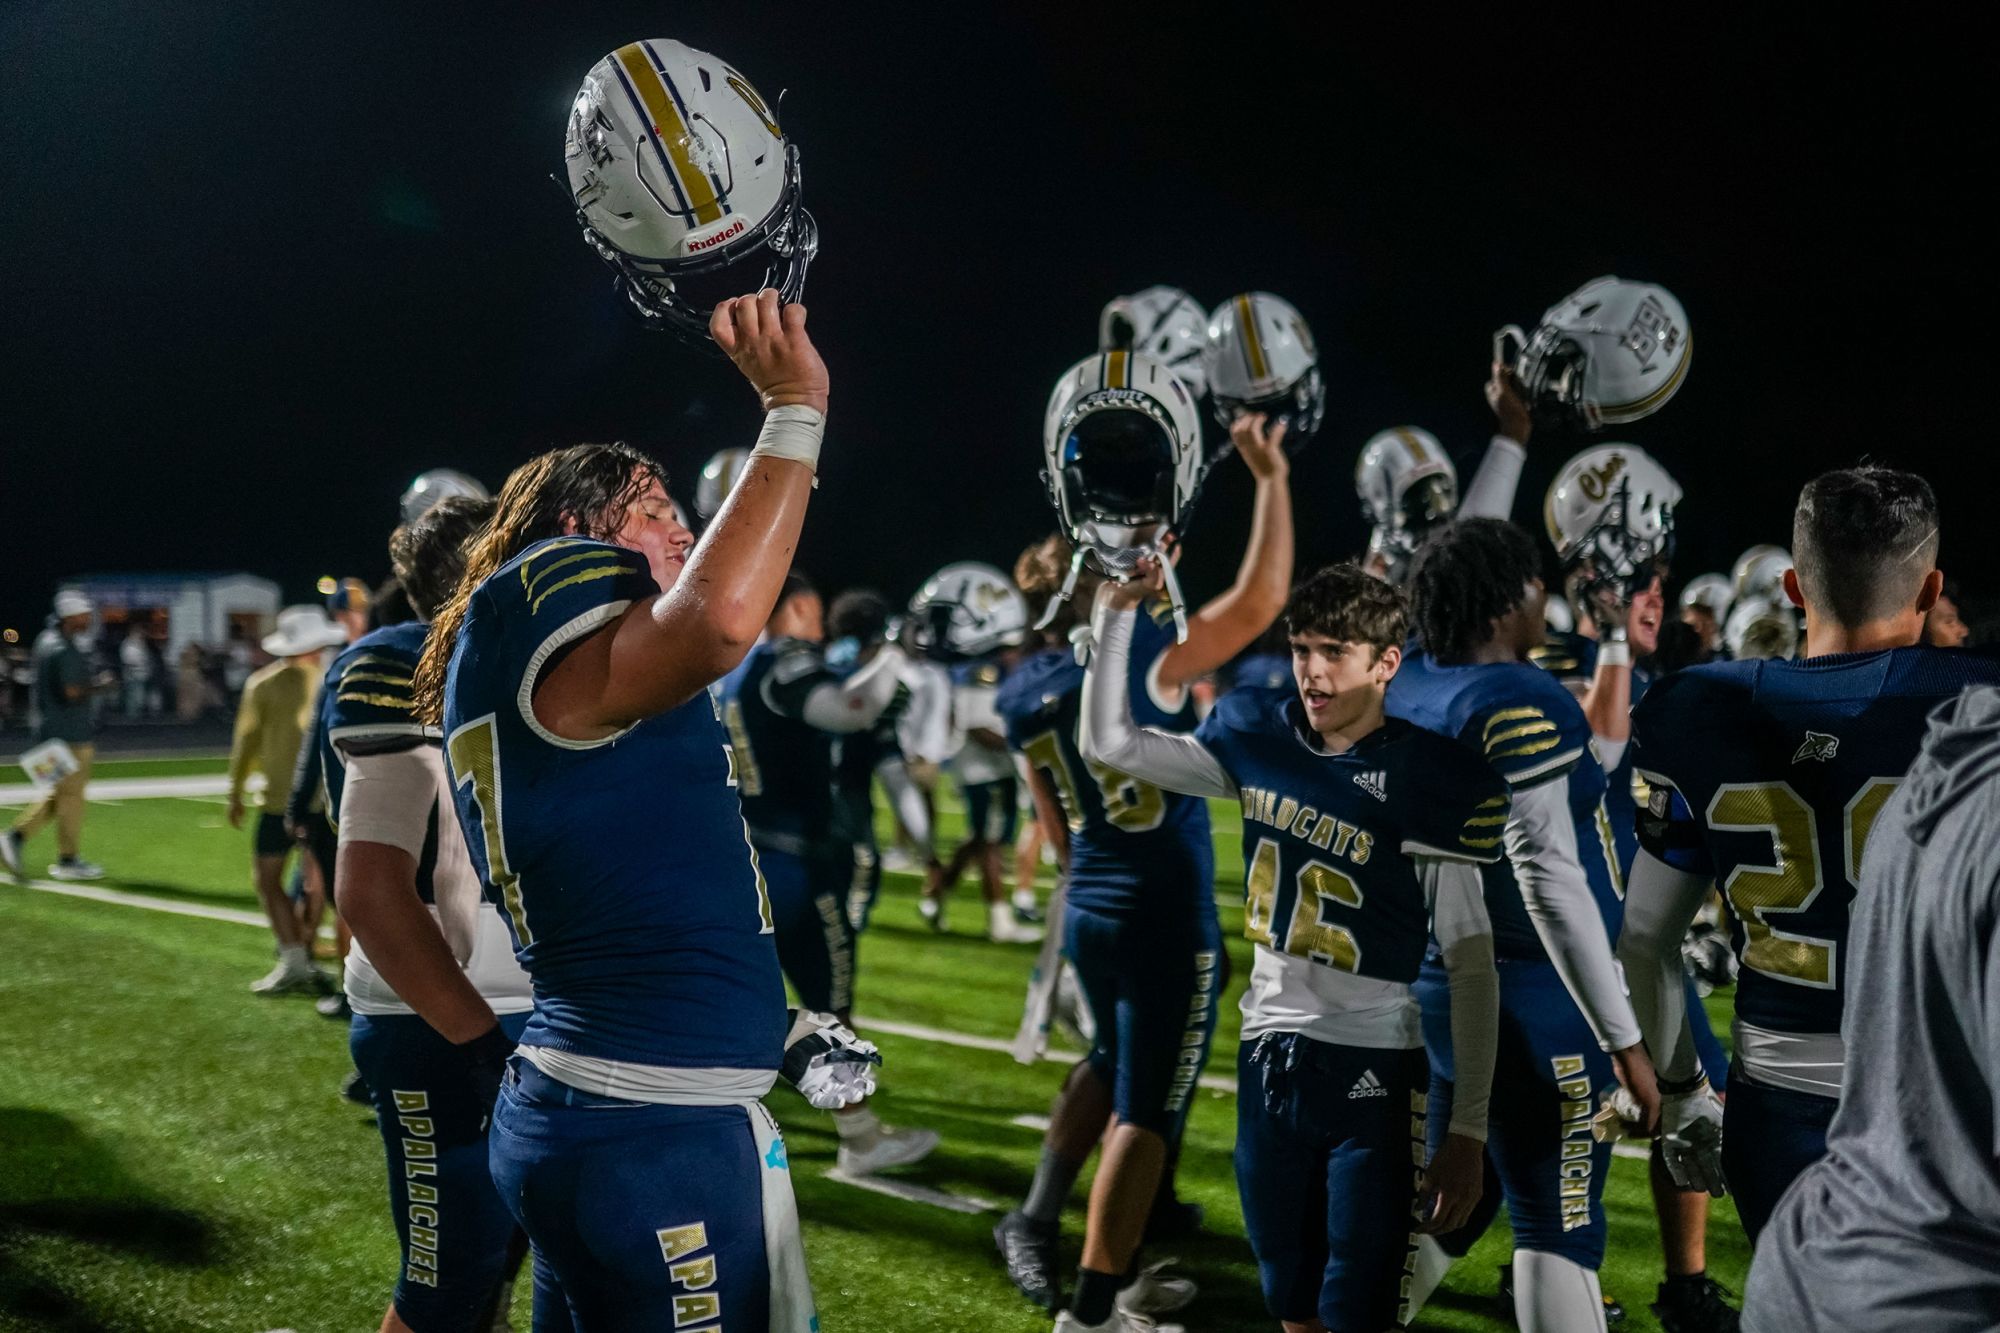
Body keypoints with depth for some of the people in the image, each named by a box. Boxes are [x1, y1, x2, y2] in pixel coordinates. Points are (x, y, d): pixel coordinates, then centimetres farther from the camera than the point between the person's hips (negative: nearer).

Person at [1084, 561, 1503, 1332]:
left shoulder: (1428, 783, -13)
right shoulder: (1259, 741, 2)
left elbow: (1472, 965, -11)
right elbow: (1110, 744, 7)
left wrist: (1467, 1132, -14)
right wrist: (1118, 608, -2)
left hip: (1373, 1071, -5)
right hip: (1268, 1058, 5)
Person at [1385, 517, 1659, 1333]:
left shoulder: (1410, 684, 4)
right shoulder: (1520, 709, -20)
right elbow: (1549, 881, -23)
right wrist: (1622, 1038, -20)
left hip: (1439, 988, 8)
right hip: (1534, 1001, -8)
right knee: (1560, 1224, 1)